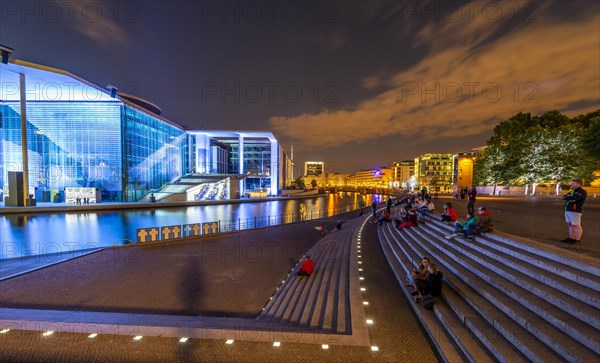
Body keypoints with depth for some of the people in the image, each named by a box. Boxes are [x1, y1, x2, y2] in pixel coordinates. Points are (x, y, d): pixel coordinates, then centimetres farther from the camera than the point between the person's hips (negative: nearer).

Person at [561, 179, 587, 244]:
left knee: (576, 226, -3)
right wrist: (569, 198, -7)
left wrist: (567, 198, -3)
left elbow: (574, 199, -21)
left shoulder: (582, 192, -7)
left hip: (575, 211, -8)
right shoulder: (572, 191, 19)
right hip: (567, 210, 8)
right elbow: (564, 197, 13)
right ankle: (571, 238, 16)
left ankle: (577, 240, 2)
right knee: (570, 225, 11)